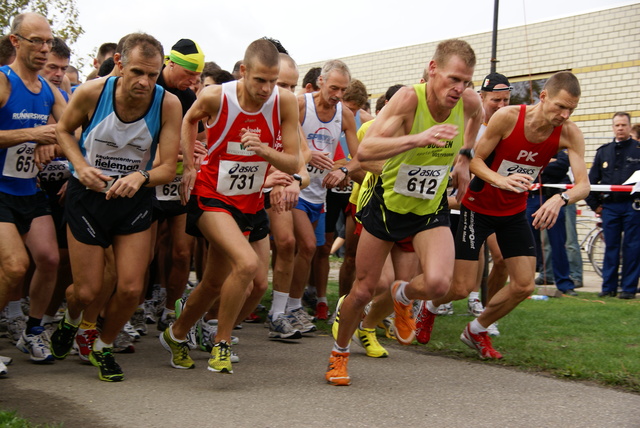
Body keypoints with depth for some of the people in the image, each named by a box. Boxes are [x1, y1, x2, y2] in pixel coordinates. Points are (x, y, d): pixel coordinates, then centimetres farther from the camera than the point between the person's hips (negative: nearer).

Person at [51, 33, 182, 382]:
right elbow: (63, 129, 3)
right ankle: (70, 320, 40)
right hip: (87, 196, -1)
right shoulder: (92, 93, -18)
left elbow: (168, 168, -14)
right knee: (87, 291, 1)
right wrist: (80, 165, -15)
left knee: (131, 288, -5)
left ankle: (103, 347, 25)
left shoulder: (168, 104, -16)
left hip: (135, 199, 1)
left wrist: (140, 177, -35)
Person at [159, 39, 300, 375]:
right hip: (210, 194, -4)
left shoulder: (284, 102, -13)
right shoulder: (216, 96, -17)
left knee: (215, 283, 14)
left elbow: (292, 164, -11)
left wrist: (264, 150, -29)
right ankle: (221, 344, -6)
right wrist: (189, 167, 3)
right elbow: (189, 120, 7)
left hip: (246, 203, 4)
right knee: (248, 262, -26)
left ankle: (176, 334, 40)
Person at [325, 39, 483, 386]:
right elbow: (364, 152, -39)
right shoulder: (409, 98, -27)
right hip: (387, 202, -2)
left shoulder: (469, 101, -15)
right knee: (363, 290, 7)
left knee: (437, 283, -22)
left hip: (431, 210, 3)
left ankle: (403, 296, 15)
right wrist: (418, 138, -50)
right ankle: (339, 353, 35)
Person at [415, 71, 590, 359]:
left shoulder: (569, 134, -15)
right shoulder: (508, 117, -24)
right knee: (462, 288, -6)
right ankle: (429, 308, 31)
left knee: (524, 285, -3)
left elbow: (583, 184, -22)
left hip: (514, 213, 4)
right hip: (478, 207, -4)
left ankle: (476, 331, 23)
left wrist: (561, 199, -44)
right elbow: (475, 160, -17)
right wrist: (502, 180, -37)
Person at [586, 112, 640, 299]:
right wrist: (594, 204, 9)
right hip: (609, 206, 3)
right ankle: (609, 287, 10)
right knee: (610, 247, 5)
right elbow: (592, 179, 15)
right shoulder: (603, 151, 14)